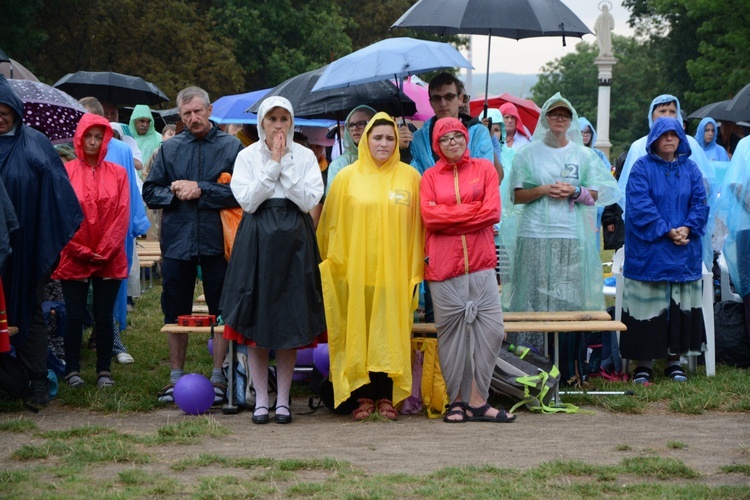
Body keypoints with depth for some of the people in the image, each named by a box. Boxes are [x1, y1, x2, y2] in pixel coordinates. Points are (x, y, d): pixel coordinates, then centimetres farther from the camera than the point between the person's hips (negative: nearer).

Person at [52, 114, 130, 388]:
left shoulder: (117, 174, 5)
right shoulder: (66, 172, 0)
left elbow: (122, 216, 1)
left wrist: (104, 251, -7)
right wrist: (80, 250, -9)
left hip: (109, 260, 1)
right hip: (74, 260, -1)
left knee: (104, 316, 4)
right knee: (74, 315, 2)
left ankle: (104, 371, 11)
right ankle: (72, 370, 11)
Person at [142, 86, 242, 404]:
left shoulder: (231, 147, -1)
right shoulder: (169, 148, 9)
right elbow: (150, 192, 9)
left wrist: (201, 190, -14)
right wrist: (174, 193, -9)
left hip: (216, 241, -3)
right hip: (177, 239, 3)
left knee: (221, 310, 3)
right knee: (176, 311, 9)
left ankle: (219, 377, 12)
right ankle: (176, 377, 19)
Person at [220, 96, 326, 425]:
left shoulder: (305, 156, 5)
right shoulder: (247, 156, 4)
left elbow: (310, 200, -7)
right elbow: (247, 200, -8)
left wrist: (284, 164, -9)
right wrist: (272, 164, -10)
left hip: (294, 241, 0)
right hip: (257, 240, 0)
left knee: (290, 320, 1)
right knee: (256, 320, -1)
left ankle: (283, 399, 9)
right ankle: (261, 399, 7)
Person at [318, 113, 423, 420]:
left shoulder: (409, 177, 6)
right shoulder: (347, 177, 4)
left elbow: (418, 227, 6)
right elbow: (331, 225, 6)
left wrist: (415, 271, 3)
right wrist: (333, 263, 2)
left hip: (394, 273, 0)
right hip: (354, 271, 0)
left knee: (390, 334, 1)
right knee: (357, 334, 0)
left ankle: (387, 397, 9)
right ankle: (361, 397, 7)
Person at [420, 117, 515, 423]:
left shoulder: (484, 169, 10)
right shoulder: (430, 177, 9)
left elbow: (493, 212, -3)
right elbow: (429, 216, -7)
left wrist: (451, 215, -5)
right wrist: (472, 210, -6)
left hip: (480, 262, 1)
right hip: (443, 266, -1)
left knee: (492, 329, -6)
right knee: (451, 331, 1)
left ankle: (477, 401, 0)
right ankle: (456, 401, 10)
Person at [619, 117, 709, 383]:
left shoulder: (690, 169, 11)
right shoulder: (642, 167, -1)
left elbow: (699, 202, 6)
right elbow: (640, 205, -10)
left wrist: (688, 228, -12)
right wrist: (666, 231, -16)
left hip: (684, 250, 4)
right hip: (648, 250, -4)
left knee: (680, 305, 4)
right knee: (648, 305, -4)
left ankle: (675, 358, 12)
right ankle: (644, 363, 1)